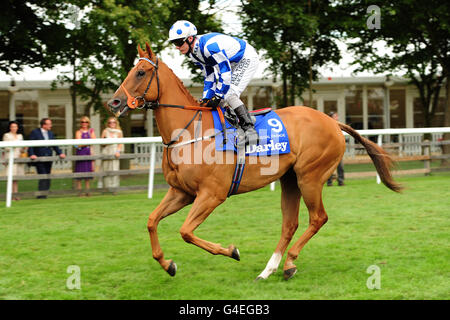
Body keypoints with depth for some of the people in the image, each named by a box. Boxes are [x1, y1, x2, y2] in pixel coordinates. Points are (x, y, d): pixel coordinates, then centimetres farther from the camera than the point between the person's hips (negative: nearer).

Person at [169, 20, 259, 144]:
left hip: (247, 59, -10)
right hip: (233, 63, 10)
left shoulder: (209, 46, -33)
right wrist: (206, 99, -5)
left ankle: (249, 129, -21)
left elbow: (225, 71, -31)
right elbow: (209, 77, 4)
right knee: (218, 101, 5)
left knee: (230, 94, -23)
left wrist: (218, 96, -29)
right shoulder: (194, 53, -2)